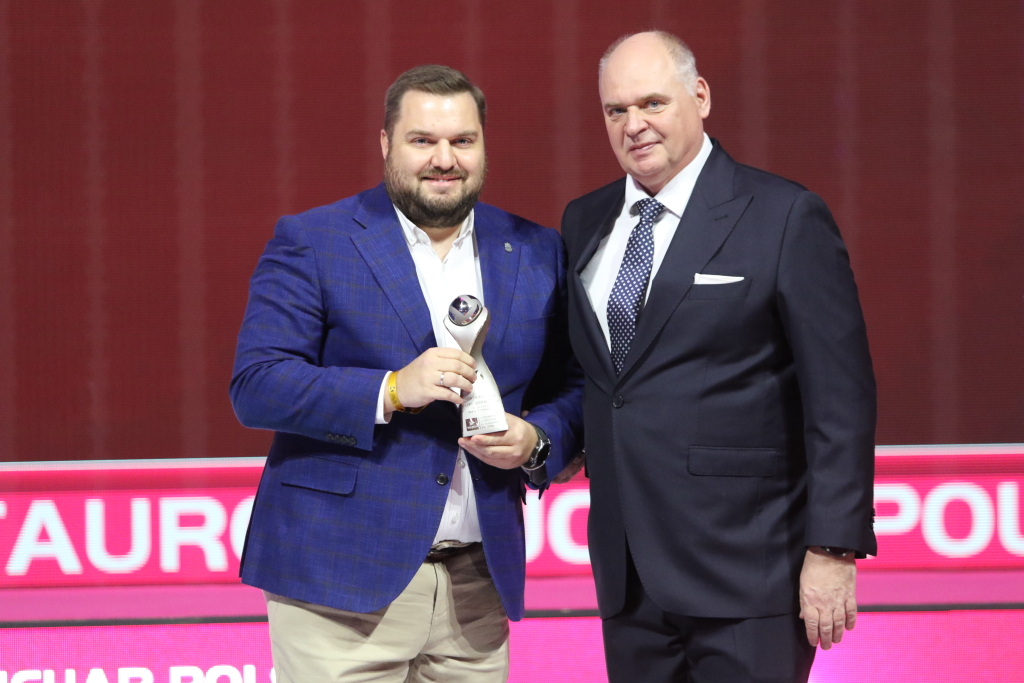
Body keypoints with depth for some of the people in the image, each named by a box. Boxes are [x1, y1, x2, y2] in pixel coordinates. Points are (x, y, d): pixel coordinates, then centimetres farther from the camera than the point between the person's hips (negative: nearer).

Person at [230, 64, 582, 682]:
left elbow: (570, 388, 16)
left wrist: (535, 442, -6)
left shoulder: (536, 254, 12)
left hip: (478, 584, 4)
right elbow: (255, 387, -8)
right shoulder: (311, 243, -1)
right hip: (341, 582, -4)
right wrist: (392, 391, -19)